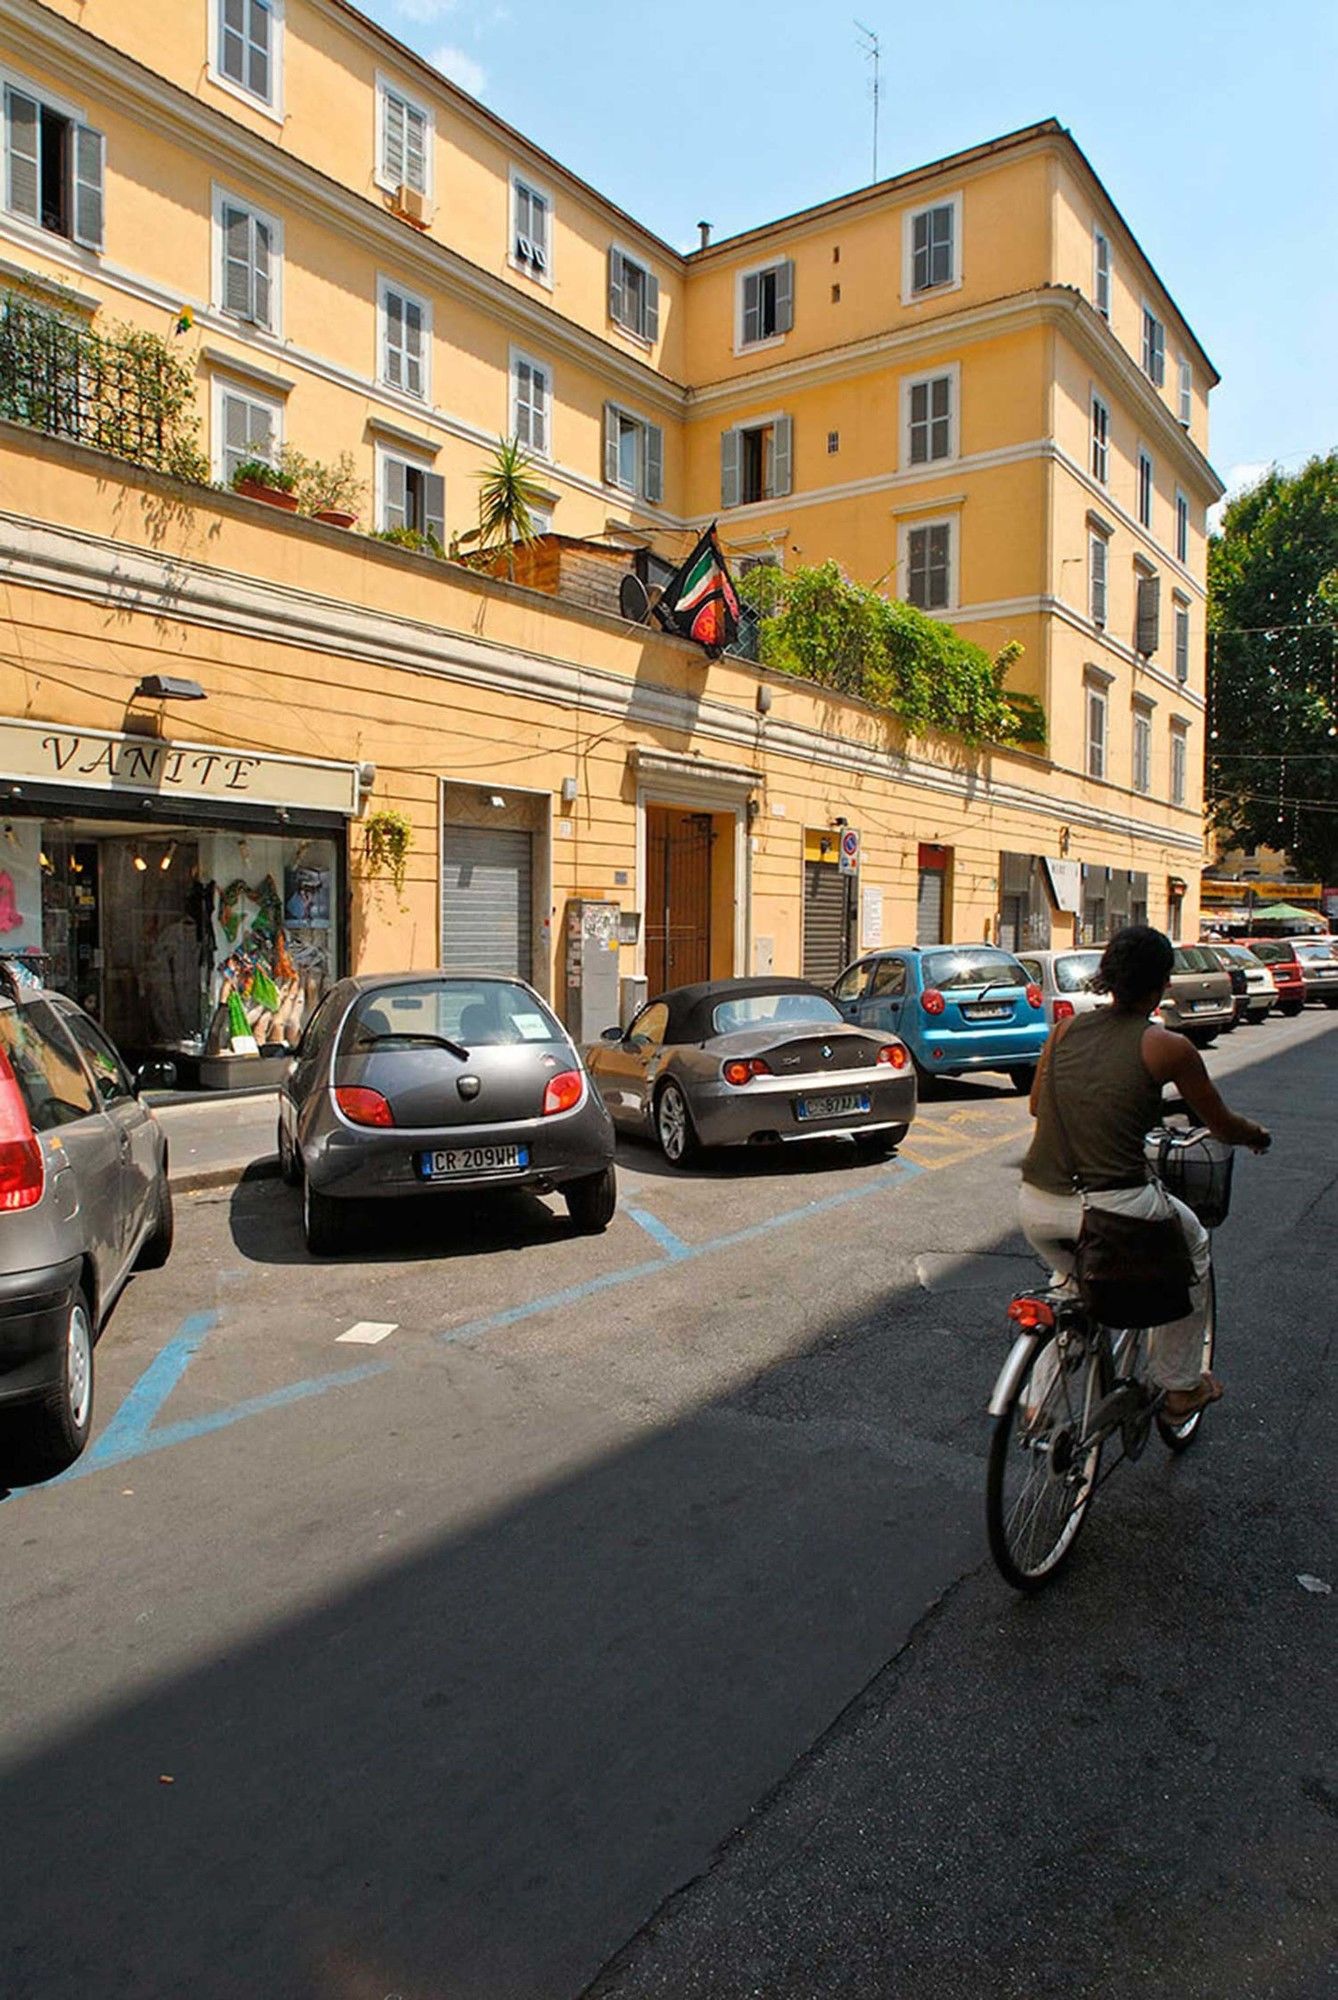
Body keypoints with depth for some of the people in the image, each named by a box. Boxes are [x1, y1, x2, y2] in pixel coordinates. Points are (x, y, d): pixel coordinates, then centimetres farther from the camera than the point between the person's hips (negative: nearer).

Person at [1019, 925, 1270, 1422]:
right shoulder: (1168, 1047, -1)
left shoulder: (1066, 1030, 10)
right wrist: (1258, 1136, 34)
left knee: (1072, 1277, 37)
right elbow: (1223, 1127, 11)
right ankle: (1179, 1388, 37)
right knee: (1192, 1247, 29)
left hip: (1034, 1209, 4)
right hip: (1111, 1208, -4)